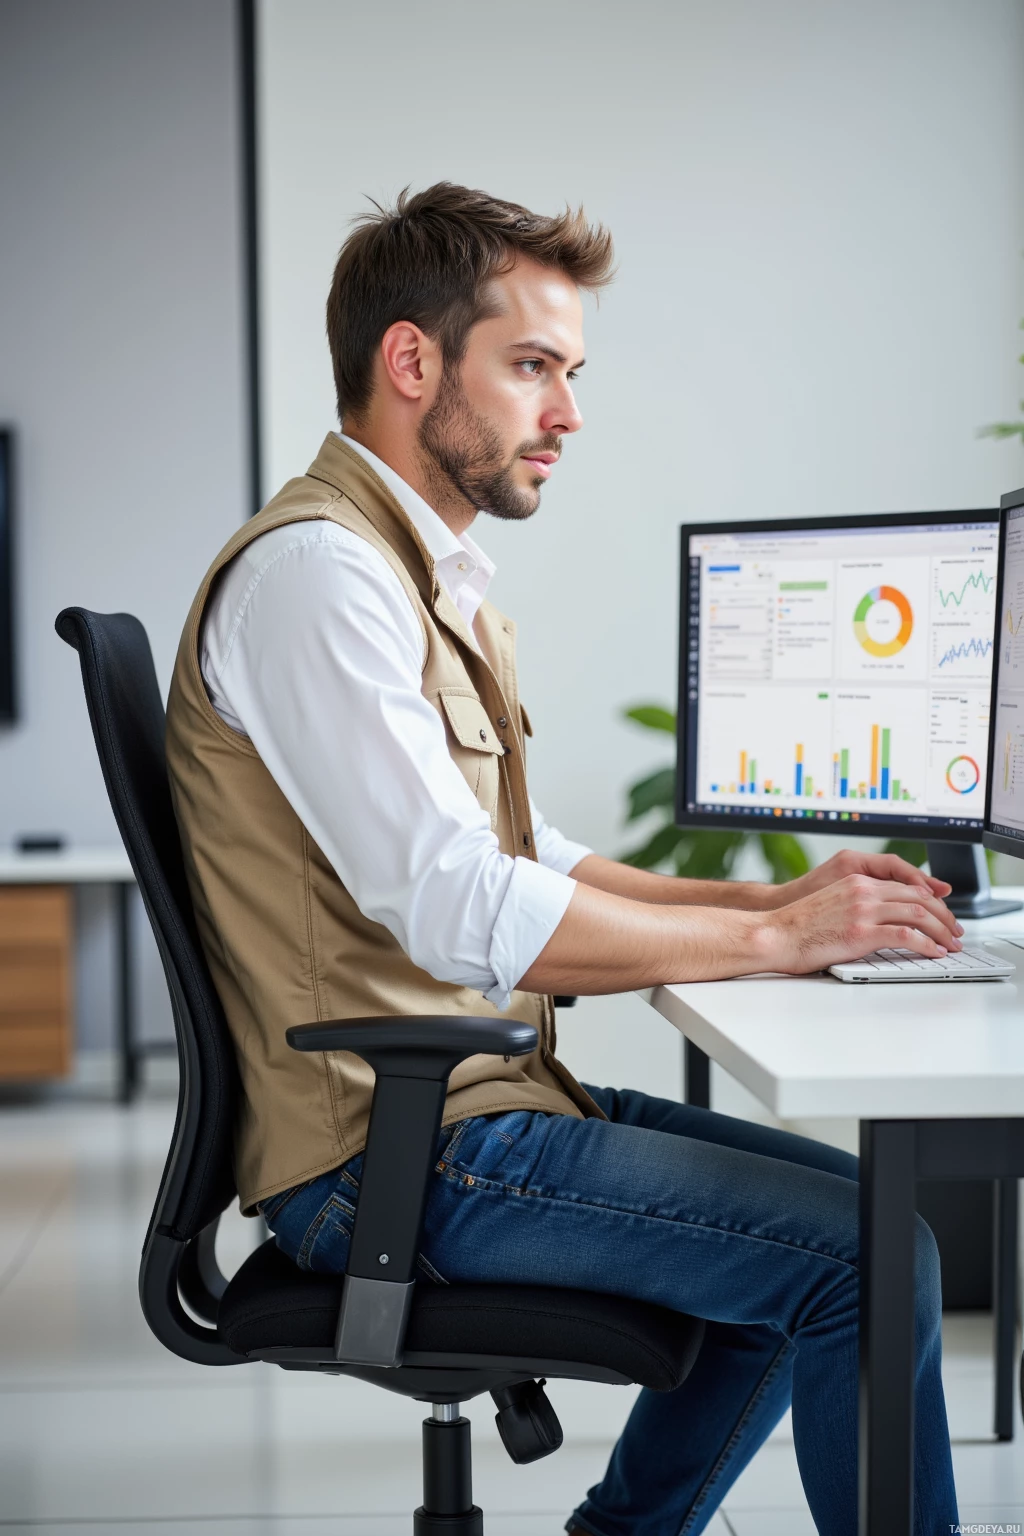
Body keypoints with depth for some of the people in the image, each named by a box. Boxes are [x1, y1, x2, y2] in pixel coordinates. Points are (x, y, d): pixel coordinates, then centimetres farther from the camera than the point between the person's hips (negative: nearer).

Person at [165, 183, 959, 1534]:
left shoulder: (438, 581, 17)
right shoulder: (314, 572, -17)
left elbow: (528, 861, 20)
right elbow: (465, 913, -25)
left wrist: (770, 902, 7)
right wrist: (770, 937, -18)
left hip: (482, 1097, 10)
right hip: (392, 1153, -10)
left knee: (830, 1214, 16)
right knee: (866, 1255, -15)